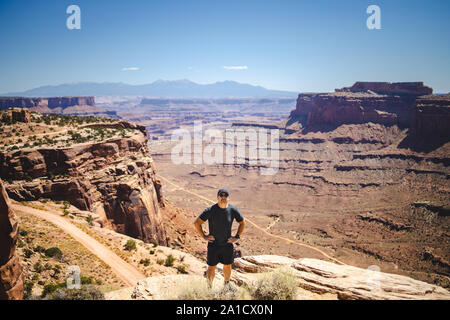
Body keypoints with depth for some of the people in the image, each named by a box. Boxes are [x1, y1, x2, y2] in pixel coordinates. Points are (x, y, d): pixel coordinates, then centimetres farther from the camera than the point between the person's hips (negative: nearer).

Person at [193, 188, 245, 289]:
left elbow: (242, 222, 8)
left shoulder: (233, 210, -9)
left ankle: (227, 284, 42)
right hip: (213, 244, -2)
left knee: (227, 266, 18)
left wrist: (237, 237, 3)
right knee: (211, 267, 7)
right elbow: (197, 223, -9)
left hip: (227, 244, 3)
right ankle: (209, 287, 26)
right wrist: (203, 236, -10)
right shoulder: (210, 210, -17)